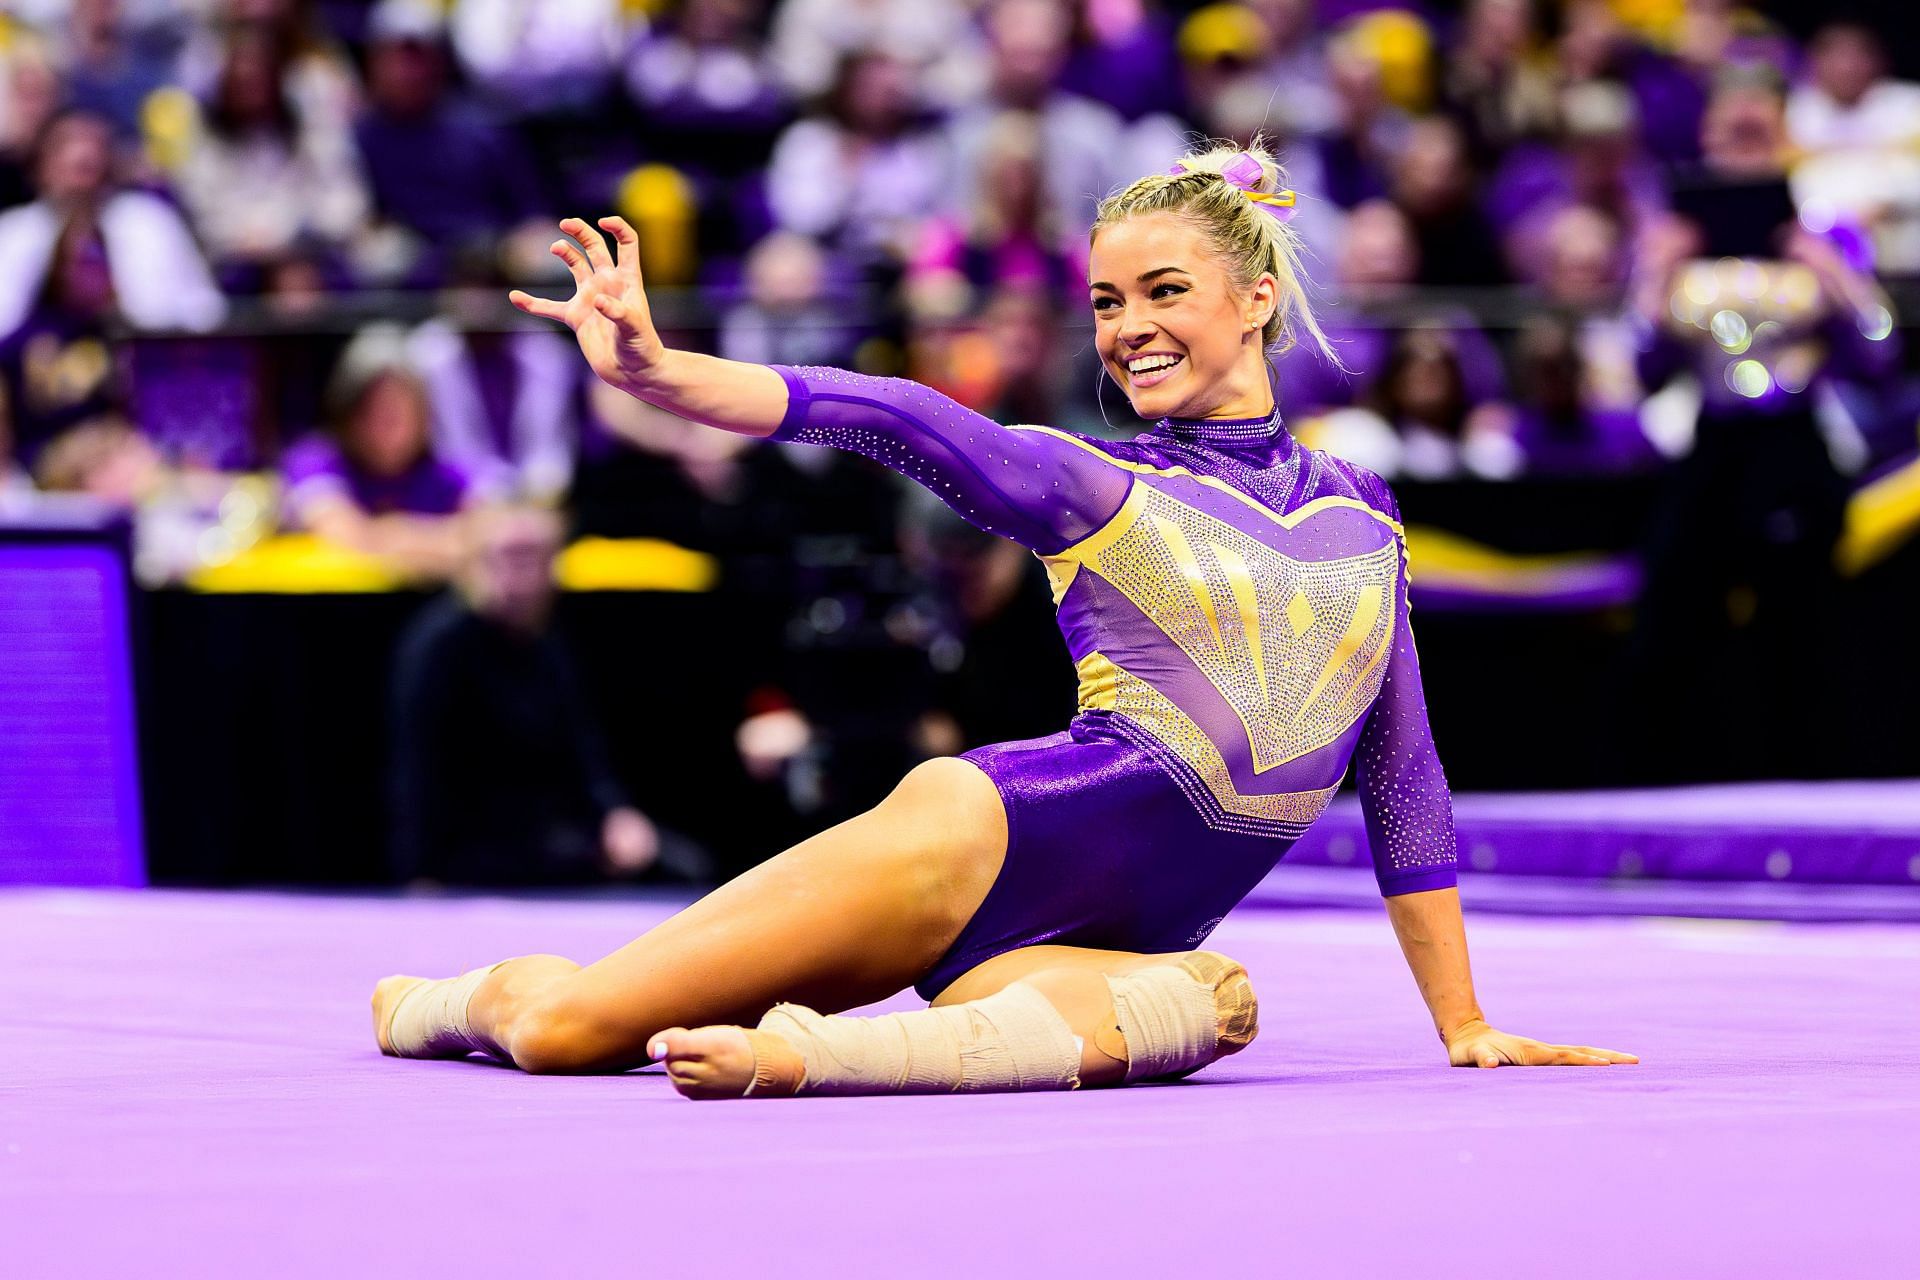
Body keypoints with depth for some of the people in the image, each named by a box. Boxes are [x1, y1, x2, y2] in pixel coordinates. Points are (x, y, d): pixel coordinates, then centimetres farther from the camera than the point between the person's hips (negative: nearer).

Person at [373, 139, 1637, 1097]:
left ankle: (815, 1052, -37)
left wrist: (1466, 1027, 17)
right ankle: (444, 1000, 24)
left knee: (1201, 1010, -39)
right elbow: (882, 416, -11)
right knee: (566, 1027, -11)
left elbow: (1403, 781, 20)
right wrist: (652, 368, -27)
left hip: (1113, 942, 2)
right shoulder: (1091, 486, 5)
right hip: (994, 835, -2)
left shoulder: (1363, 515, 16)